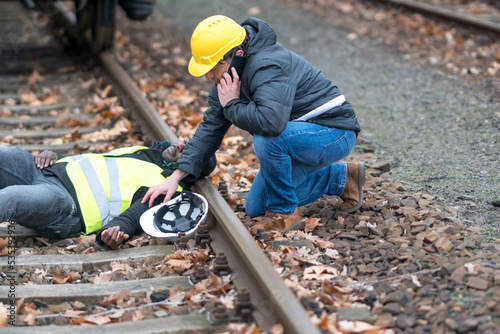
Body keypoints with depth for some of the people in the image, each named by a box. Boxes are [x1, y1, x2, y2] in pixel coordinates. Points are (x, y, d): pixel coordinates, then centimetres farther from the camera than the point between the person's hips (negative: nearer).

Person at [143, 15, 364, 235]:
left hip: (334, 134, -10)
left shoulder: (267, 66, -31)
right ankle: (341, 178, 20)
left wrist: (232, 105, -28)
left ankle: (285, 213, -11)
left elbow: (271, 121, -48)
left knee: (266, 140, -36)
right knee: (255, 209, 12)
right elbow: (211, 126, 3)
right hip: (298, 135, 10)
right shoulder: (230, 74, -1)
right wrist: (176, 177, -3)